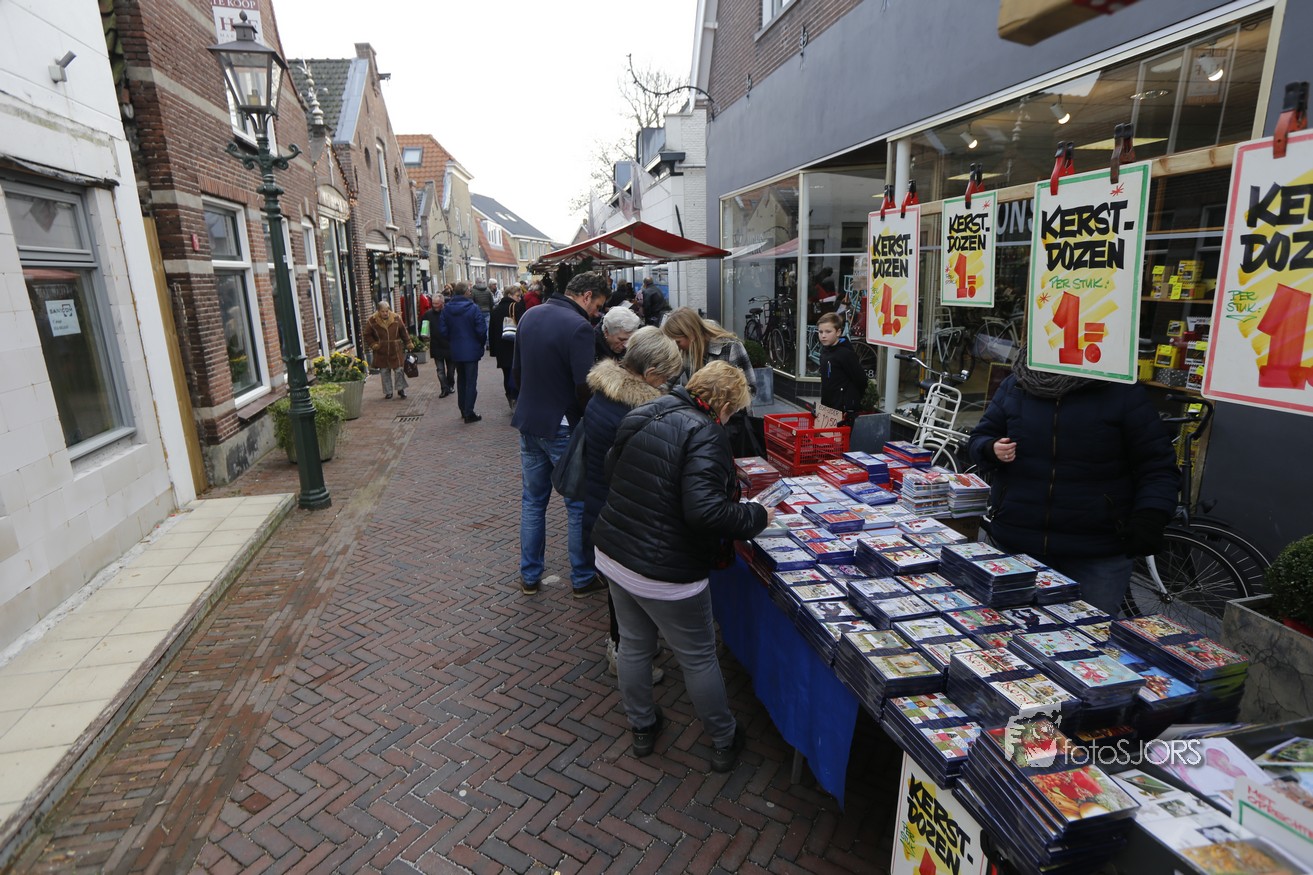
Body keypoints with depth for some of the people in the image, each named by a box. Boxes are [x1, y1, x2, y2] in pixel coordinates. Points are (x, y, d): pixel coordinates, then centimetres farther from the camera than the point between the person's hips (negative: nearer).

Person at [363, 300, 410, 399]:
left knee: (398, 370, 2)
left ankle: (401, 389, 18)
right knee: (384, 372, 8)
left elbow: (404, 332, 8)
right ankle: (388, 392, 18)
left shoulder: (396, 318, -3)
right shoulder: (372, 321, -6)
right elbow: (367, 335, 4)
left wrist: (408, 344, 9)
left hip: (396, 350, 0)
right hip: (381, 352, 0)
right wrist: (373, 345, -7)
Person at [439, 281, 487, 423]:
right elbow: (481, 329, -15)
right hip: (472, 350, -5)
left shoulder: (446, 309, 0)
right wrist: (482, 344, 3)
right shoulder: (473, 308, -15)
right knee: (471, 382, 0)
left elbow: (443, 329, 2)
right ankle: (469, 413, 0)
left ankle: (463, 410, 25)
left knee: (461, 380, 19)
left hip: (456, 351, 5)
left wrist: (452, 341, 15)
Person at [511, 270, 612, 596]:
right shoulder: (578, 326, -19)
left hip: (528, 422, 7)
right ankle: (582, 578, 20)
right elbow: (584, 386, -23)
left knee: (533, 500, 17)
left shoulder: (529, 316, 6)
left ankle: (529, 576, 26)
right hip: (561, 428, -7)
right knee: (578, 505, 8)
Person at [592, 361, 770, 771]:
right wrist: (756, 515, -16)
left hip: (612, 554, 7)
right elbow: (705, 511, -32)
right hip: (663, 574, -7)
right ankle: (724, 742, 35)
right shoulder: (705, 435, -22)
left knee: (633, 645, 24)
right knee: (699, 659, 14)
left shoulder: (641, 416, 3)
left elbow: (611, 468, 16)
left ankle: (643, 728, 45)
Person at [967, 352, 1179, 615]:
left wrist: (1150, 517, -18)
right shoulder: (1014, 386, 4)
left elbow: (1158, 465, -3)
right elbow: (980, 437, 11)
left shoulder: (1123, 392, -3)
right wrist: (992, 450, -12)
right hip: (1015, 544, 2)